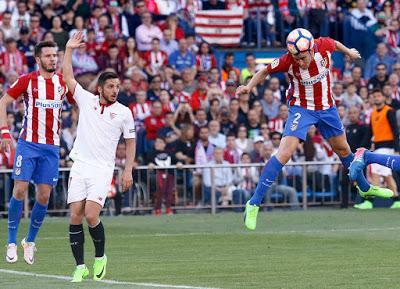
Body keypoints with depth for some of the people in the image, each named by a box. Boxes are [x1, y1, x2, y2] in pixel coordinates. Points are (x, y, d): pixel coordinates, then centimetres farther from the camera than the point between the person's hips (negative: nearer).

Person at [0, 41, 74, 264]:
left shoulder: (63, 83, 6)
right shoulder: (27, 81, -3)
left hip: (51, 147, 3)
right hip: (28, 144, -3)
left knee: (44, 196, 1)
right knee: (20, 190, -10)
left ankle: (30, 241, 18)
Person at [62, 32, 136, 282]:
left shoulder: (124, 112, 3)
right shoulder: (86, 100, 7)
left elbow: (131, 142, 9)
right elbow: (68, 77, 6)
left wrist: (128, 170, 2)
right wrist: (69, 50, 1)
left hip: (103, 170, -2)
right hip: (80, 166, 2)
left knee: (91, 215, -16)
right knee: (76, 216, -3)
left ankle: (100, 257, 7)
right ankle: (80, 267, 3)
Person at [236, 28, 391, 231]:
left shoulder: (324, 46, -21)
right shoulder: (287, 61, -27)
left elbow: (335, 44, 4)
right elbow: (265, 71, -10)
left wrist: (349, 52, 25)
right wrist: (249, 86, -28)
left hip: (327, 107, 4)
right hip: (301, 108, -4)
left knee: (342, 149, 21)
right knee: (285, 152, -20)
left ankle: (365, 188, 46)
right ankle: (254, 204, -18)